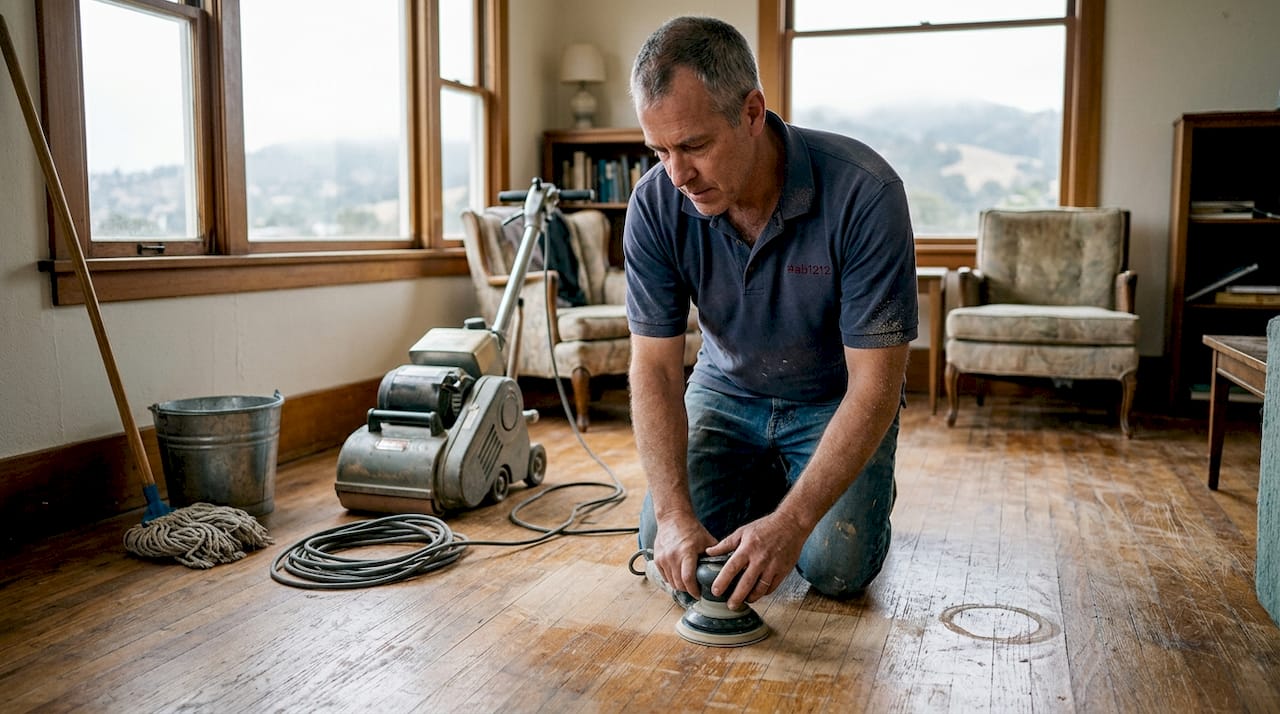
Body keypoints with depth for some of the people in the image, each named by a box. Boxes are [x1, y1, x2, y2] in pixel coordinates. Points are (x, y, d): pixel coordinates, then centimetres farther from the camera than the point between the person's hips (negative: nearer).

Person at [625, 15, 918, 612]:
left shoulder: (863, 193, -31)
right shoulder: (656, 204, -20)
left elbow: (873, 385, -30)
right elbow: (656, 368, -18)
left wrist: (791, 523, -38)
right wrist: (673, 514, -30)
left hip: (836, 401, -3)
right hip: (727, 391, 3)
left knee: (836, 568, -19)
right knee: (669, 553, -10)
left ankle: (867, 488, 16)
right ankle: (764, 481, 21)